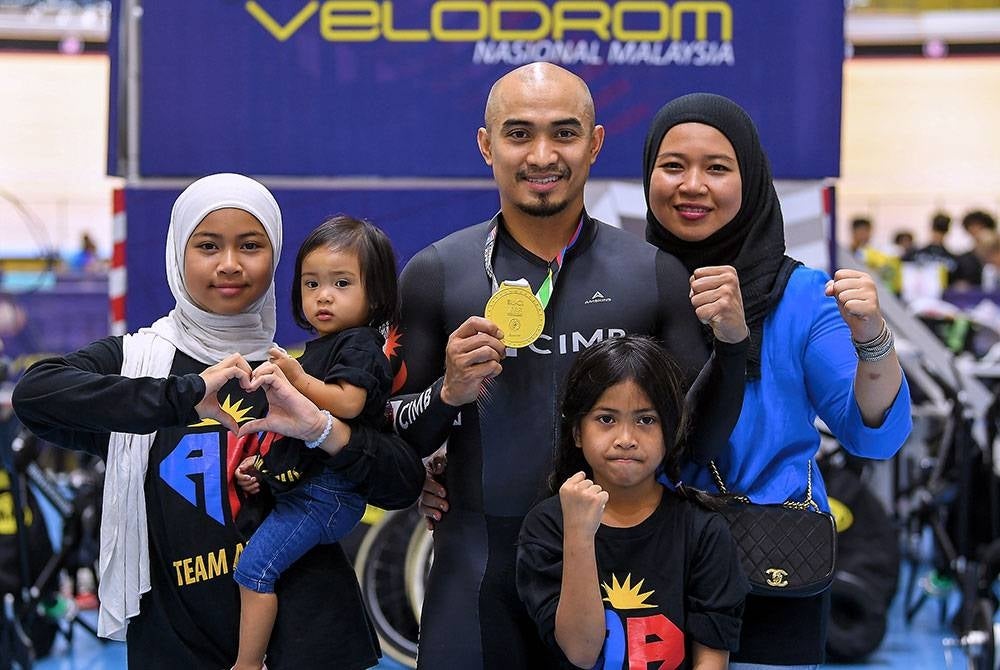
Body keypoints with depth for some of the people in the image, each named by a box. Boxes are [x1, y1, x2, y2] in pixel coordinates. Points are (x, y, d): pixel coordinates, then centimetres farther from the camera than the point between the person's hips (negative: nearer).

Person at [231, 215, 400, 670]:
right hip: (299, 487, 11)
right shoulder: (320, 346, 19)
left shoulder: (359, 344, -10)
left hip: (326, 492, -11)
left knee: (255, 567, -16)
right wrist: (262, 463, 12)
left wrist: (297, 378, -20)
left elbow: (346, 403, -28)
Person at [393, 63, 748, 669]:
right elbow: (393, 442, 5)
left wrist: (732, 343, -11)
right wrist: (448, 393, -15)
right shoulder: (436, 274, 1)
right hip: (479, 568, 0)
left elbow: (703, 436, 5)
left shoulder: (655, 274, 2)